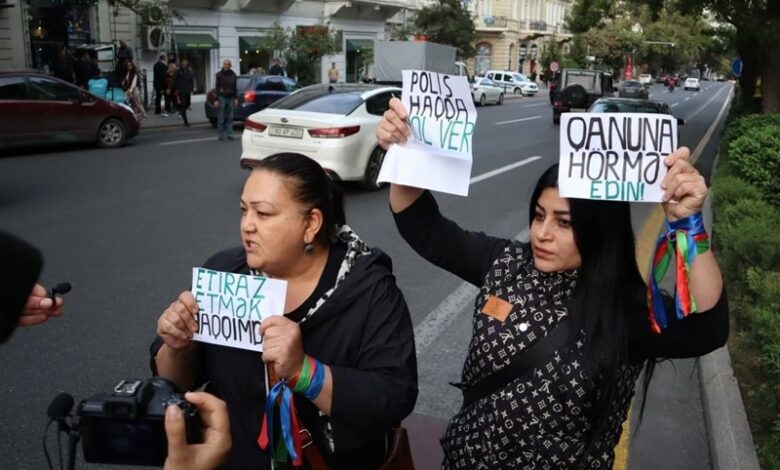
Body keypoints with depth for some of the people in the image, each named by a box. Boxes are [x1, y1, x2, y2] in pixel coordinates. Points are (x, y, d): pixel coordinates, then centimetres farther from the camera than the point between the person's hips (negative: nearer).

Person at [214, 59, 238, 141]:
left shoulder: (232, 74, 8)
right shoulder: (219, 74, -3)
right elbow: (216, 87, -4)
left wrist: (236, 98, 7)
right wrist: (216, 100, -9)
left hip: (230, 97, 4)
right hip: (222, 97, -4)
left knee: (230, 118, 4)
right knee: (221, 118, -1)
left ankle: (229, 134, 9)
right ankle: (221, 135, 5)